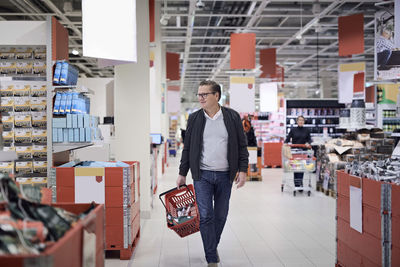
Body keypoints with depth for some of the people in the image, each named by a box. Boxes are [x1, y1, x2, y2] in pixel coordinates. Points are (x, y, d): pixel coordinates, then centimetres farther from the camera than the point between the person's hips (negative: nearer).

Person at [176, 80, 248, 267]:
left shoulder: (232, 117, 1)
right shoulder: (194, 118, 3)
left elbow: (242, 145, 5)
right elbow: (187, 148, 8)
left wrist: (243, 169, -4)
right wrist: (182, 173, 7)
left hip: (225, 175, 1)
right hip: (202, 175, 0)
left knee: (220, 216, 11)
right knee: (205, 216, -6)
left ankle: (213, 247, 33)